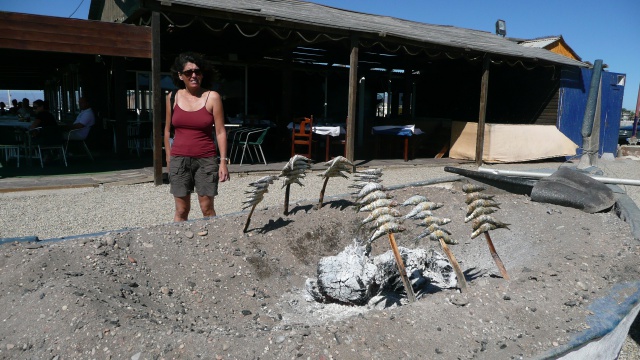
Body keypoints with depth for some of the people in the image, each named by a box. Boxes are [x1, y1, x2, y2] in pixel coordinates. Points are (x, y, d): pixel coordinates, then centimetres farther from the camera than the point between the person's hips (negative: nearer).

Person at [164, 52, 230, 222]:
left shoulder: (212, 97, -4)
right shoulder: (173, 97, 4)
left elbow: (220, 132, -4)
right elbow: (168, 130, 12)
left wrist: (223, 161, -9)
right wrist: (168, 159, 11)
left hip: (206, 160, -2)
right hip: (179, 160, 2)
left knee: (207, 209, 3)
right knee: (181, 210, 6)